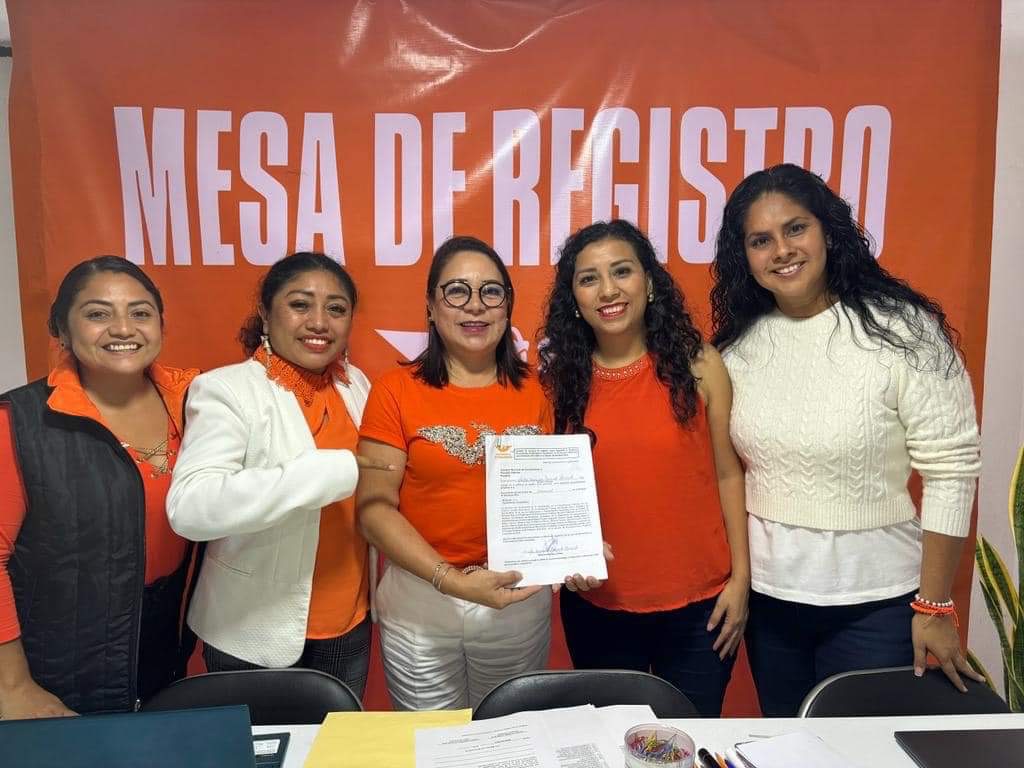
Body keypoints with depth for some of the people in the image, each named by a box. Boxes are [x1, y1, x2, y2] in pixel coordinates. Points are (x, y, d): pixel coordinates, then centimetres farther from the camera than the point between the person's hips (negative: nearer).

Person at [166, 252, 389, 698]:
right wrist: (330, 472, -34)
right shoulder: (226, 389, -16)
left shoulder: (356, 384, 3)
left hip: (350, 626, 6)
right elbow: (189, 508, -31)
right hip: (257, 636, -5)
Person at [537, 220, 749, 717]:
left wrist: (741, 577, -2)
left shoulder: (697, 364, -6)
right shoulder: (559, 378, -3)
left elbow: (727, 474, -2)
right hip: (598, 606, 1)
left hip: (698, 603, -1)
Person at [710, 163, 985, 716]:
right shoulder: (740, 344, -1)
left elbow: (951, 471, -12)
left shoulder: (902, 330, -14)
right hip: (767, 596, 4)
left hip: (873, 603, -4)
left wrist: (934, 606, -11)